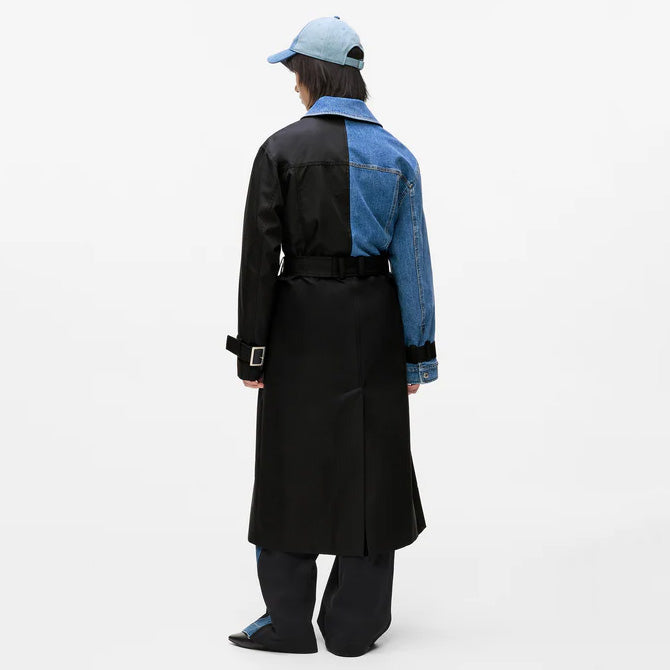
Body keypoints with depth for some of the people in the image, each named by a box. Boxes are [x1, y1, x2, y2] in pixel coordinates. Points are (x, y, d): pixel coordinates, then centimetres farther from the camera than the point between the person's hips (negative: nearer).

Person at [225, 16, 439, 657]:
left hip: (302, 322, -3)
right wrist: (417, 351, 7)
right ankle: (354, 623, 19)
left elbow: (260, 256, -8)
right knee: (370, 467, 10)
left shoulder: (282, 148, -7)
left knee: (292, 466, 9)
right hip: (374, 323, 3)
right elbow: (413, 261, 1)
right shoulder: (395, 154, 2)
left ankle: (289, 620, 17)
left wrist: (251, 350, -3)